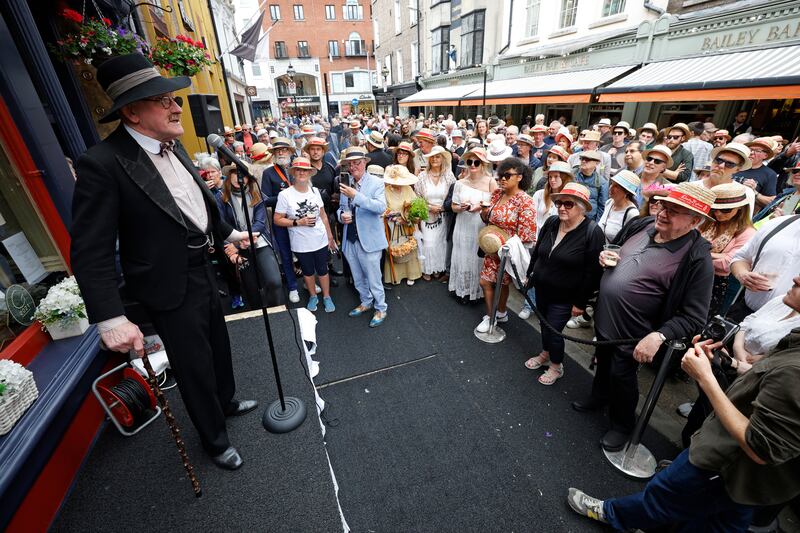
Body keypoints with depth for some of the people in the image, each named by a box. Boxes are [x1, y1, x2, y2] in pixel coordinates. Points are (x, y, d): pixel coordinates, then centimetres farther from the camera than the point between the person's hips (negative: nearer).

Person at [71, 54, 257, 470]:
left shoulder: (173, 147, 3)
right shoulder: (102, 163, -21)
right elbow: (90, 251, -22)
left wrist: (227, 232, 27)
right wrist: (110, 319, -28)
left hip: (203, 269, 8)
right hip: (171, 288, -8)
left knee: (218, 345, 25)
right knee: (195, 368, 9)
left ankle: (226, 401, 53)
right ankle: (214, 440, 34)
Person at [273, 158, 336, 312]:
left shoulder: (315, 191, -1)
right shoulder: (285, 194, -11)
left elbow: (323, 215, 7)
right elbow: (277, 220, -8)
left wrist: (330, 236, 9)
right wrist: (298, 222, -20)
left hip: (320, 240, 2)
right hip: (301, 244, -2)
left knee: (323, 270, 13)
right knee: (308, 271, 16)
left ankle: (326, 297, 32)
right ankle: (313, 296, 38)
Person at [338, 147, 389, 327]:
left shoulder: (376, 183, -8)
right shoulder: (345, 185, 7)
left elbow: (381, 207, -23)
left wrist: (355, 195, -31)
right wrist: (342, 215, -6)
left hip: (369, 240, -5)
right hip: (350, 239, 5)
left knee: (373, 278, 5)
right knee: (358, 278, 19)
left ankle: (380, 309, 25)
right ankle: (366, 302, 41)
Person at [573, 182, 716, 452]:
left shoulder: (697, 259, -22)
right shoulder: (642, 224, -5)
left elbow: (693, 317, -21)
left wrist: (659, 336, -34)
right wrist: (606, 256, -6)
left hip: (631, 333, -6)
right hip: (603, 318, 6)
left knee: (621, 375, 13)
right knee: (603, 362, 26)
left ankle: (622, 424, 40)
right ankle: (599, 395, 54)